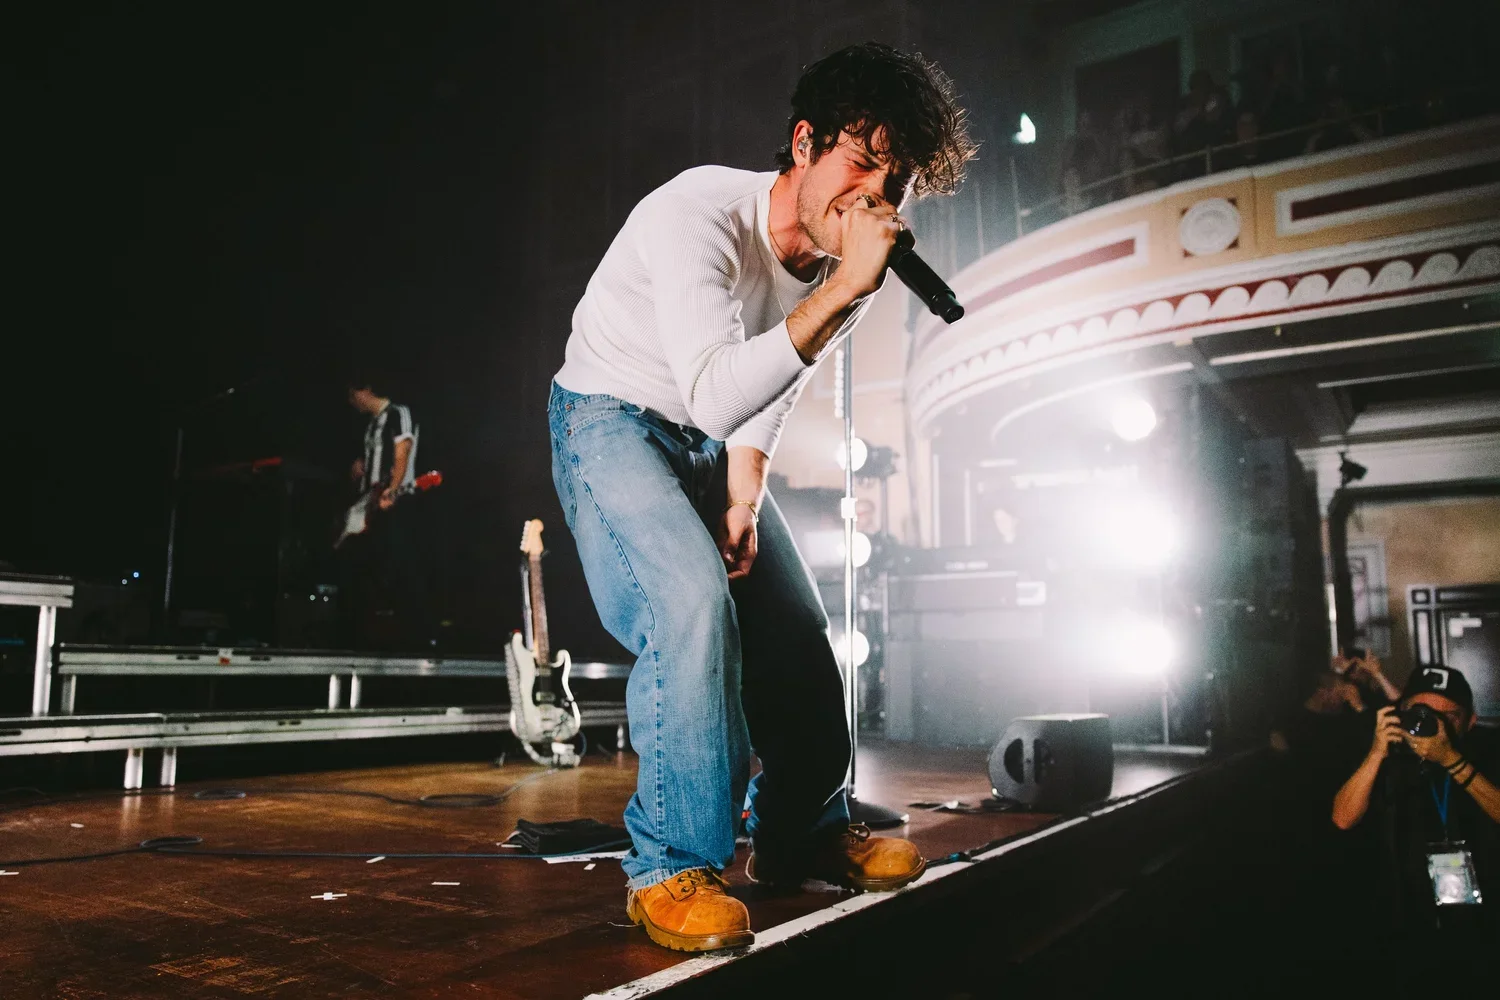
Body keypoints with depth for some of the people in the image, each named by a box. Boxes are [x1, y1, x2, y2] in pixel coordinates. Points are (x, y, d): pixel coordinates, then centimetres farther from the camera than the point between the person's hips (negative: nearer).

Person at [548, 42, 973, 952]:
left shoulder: (850, 266, -7)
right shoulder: (697, 214, -29)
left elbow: (770, 389, 5)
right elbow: (714, 397, -38)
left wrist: (744, 496, -8)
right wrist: (842, 289, -39)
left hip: (716, 441, 7)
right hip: (613, 421, -7)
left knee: (796, 626, 3)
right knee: (694, 598, -29)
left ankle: (805, 834, 23)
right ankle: (673, 865, -13)